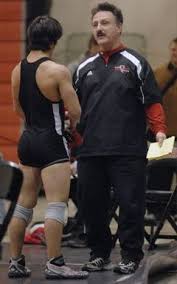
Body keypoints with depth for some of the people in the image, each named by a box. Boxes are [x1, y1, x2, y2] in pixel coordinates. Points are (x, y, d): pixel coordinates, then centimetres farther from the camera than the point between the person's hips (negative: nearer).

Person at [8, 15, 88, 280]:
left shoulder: (17, 71, 6)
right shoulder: (58, 71, -15)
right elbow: (75, 113, -13)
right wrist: (72, 122, 8)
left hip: (27, 139, 7)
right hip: (51, 141, -7)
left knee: (24, 205, 13)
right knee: (56, 205, -6)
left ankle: (15, 262, 17)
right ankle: (54, 264, -8)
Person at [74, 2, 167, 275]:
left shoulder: (135, 63, 3)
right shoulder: (85, 68, 16)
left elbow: (152, 101, -2)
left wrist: (160, 130, -15)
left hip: (128, 152, -5)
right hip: (90, 152, 5)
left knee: (130, 204, -3)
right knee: (93, 206, 8)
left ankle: (130, 256, 7)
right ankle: (99, 254, 20)